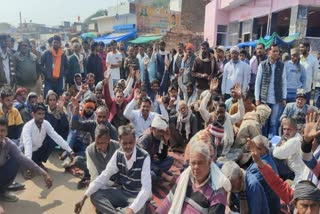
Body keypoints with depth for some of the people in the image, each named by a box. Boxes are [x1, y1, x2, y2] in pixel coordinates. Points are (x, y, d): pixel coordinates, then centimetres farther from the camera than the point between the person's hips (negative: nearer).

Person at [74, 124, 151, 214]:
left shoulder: (144, 157, -24)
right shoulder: (118, 154, -7)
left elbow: (146, 189, -30)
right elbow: (103, 176, -5)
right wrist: (84, 198, -13)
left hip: (138, 196, -5)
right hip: (121, 191, 5)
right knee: (95, 195, -14)